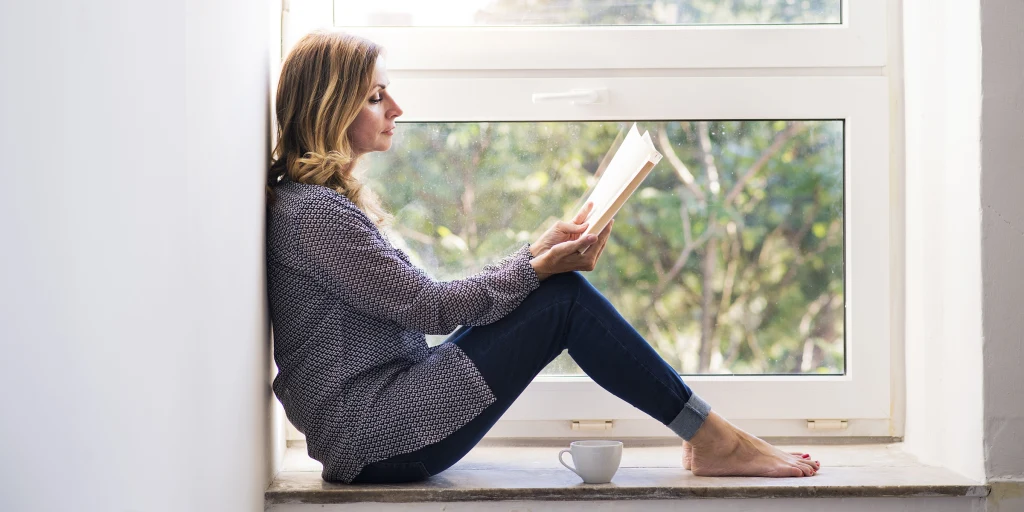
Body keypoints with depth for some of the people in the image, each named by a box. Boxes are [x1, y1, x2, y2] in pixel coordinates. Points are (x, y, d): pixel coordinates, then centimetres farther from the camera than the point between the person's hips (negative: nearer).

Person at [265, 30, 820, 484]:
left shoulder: (328, 200, 16)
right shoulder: (312, 211, -16)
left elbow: (425, 301, 13)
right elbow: (430, 307, -16)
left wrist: (537, 253, 7)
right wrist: (539, 266, -9)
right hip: (375, 441, -10)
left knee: (556, 286, 5)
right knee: (564, 296, -12)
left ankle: (705, 434, 5)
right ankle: (716, 441, -3)